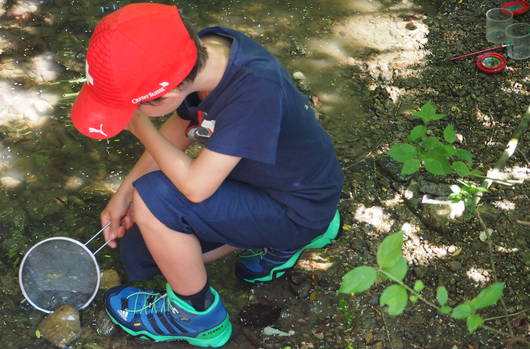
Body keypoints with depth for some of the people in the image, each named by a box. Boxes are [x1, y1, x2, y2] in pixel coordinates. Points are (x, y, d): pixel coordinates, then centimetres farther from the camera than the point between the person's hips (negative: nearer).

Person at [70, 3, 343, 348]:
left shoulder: (255, 89, -39)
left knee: (152, 199, -25)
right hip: (261, 178, 8)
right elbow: (180, 128, 2)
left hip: (298, 211, -8)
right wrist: (123, 195, -1)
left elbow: (195, 186, -33)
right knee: (140, 254, 11)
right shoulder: (200, 51, -16)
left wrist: (140, 126, -19)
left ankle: (198, 315, 1)